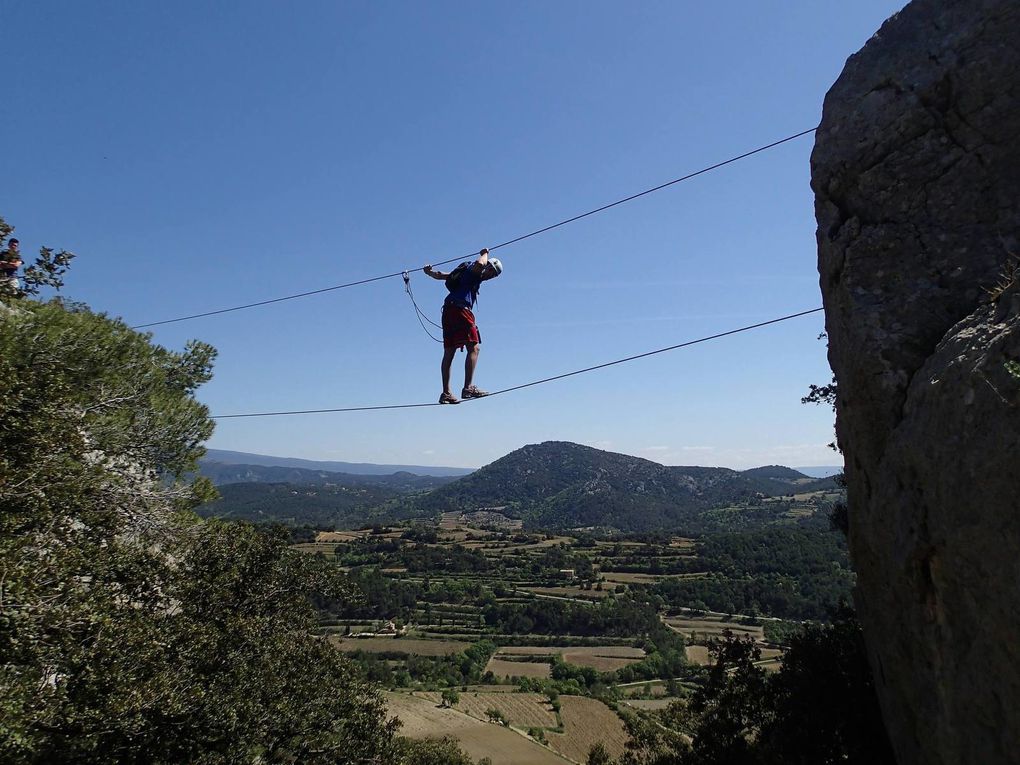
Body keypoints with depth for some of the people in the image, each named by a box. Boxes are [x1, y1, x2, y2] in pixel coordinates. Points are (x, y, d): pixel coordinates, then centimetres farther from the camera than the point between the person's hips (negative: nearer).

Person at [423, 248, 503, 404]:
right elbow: (479, 264, -19)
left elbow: (441, 275, 30)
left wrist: (430, 272, 16)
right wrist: (484, 254, 0)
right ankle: (468, 387, -24)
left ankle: (446, 393, 6)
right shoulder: (474, 270, 4)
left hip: (448, 310, 10)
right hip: (460, 309, -10)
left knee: (449, 353, 6)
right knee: (474, 347, -13)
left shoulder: (465, 273, 29)